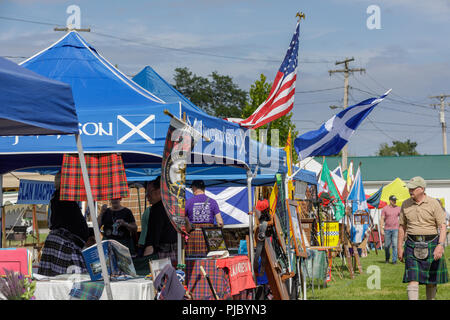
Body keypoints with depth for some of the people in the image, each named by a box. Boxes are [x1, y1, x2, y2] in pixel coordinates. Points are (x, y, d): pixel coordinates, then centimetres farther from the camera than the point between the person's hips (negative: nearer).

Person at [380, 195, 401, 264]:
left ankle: (394, 260, -4)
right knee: (387, 245, 6)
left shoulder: (398, 208, 7)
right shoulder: (385, 209, 3)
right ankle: (387, 258, 26)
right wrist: (381, 229, -6)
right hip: (387, 229, 0)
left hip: (395, 229, 0)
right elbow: (382, 219, 1)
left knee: (395, 245, -8)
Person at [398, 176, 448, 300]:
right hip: (412, 246, 1)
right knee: (412, 279, -11)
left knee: (431, 280, 9)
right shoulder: (405, 204, 6)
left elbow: (442, 226, -7)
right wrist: (400, 247, 12)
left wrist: (440, 245, -19)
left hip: (431, 244, -1)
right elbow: (402, 226, 14)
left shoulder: (434, 204, -4)